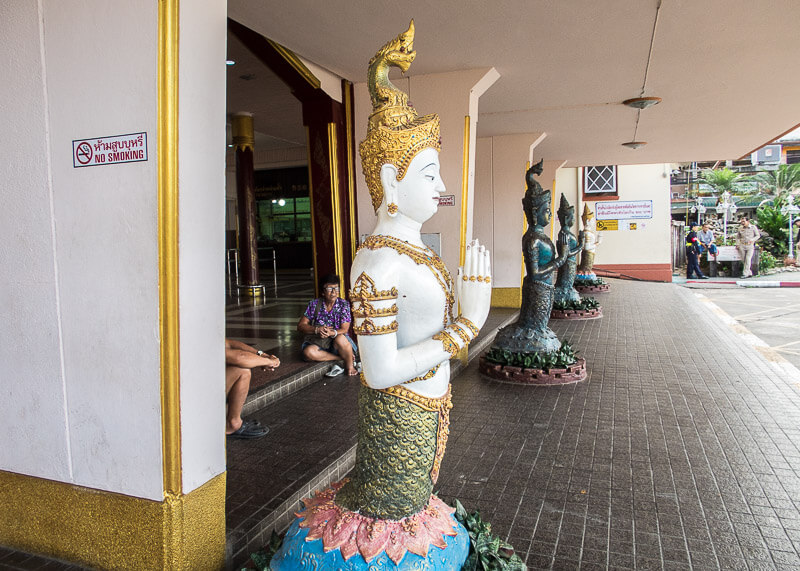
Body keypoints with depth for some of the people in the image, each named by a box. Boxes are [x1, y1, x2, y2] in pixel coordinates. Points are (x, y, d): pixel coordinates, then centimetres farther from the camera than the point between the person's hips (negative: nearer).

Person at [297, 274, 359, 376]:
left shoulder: (344, 304, -3)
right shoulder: (314, 304, 0)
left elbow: (344, 329, -9)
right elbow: (300, 325, -1)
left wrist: (332, 333, -31)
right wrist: (317, 329, -19)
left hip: (336, 342, -1)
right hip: (317, 342, 2)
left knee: (340, 339, -38)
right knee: (308, 352, -33)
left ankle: (349, 366, -15)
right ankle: (342, 357, -21)